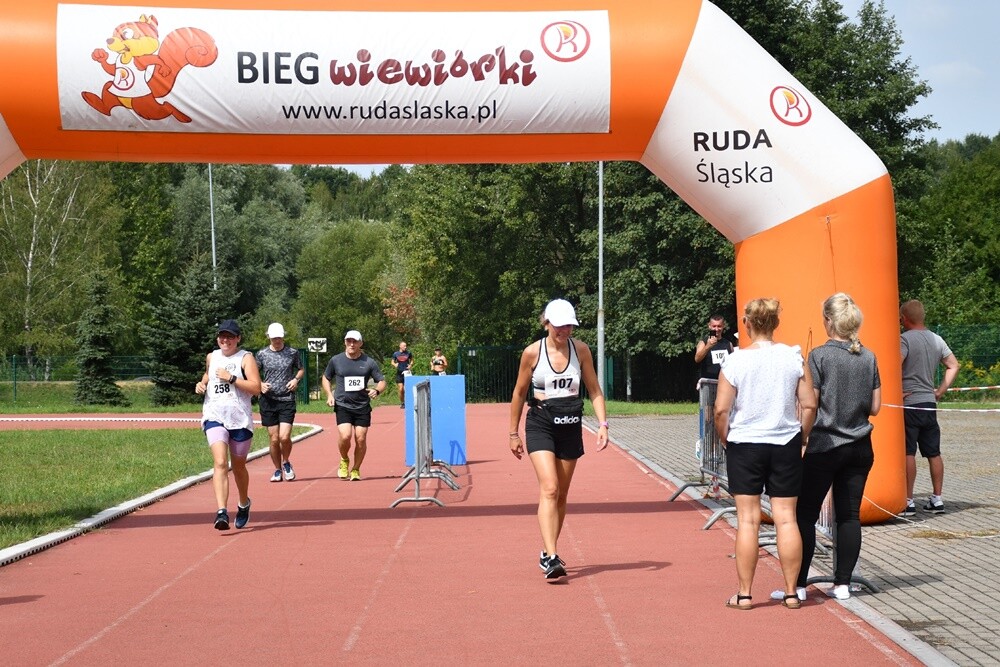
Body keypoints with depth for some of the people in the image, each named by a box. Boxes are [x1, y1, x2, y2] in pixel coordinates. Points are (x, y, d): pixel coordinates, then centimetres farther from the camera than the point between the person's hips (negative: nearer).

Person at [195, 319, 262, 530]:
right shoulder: (211, 357, 12)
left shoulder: (245, 358, -1)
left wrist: (231, 378, -17)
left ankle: (244, 504, 41)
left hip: (240, 418, -2)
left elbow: (256, 387, -12)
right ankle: (222, 512, -29)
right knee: (220, 462, -19)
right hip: (214, 415, 2)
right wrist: (202, 383, 14)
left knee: (238, 467, 13)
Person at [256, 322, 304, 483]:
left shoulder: (292, 353, 5)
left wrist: (296, 379, -2)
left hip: (287, 400, -1)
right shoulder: (262, 354, 4)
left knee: (284, 437, -12)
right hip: (268, 401, 1)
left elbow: (301, 369, 19)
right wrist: (260, 385, -7)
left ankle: (286, 462, 15)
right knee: (274, 439, 2)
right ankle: (277, 470, 17)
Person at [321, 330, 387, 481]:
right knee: (345, 436, -19)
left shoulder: (369, 362, 1)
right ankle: (344, 460, 11)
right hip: (342, 405, -1)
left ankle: (355, 470, 19)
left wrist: (376, 390, -17)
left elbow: (382, 381, 5)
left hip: (363, 407, 1)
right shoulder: (336, 361, 3)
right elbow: (326, 378, 17)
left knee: (361, 439, -1)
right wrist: (329, 394, 1)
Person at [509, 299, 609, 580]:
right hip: (540, 426, -3)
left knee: (561, 495, 10)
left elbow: (594, 390, 7)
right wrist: (514, 433, 7)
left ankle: (547, 553, 26)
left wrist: (603, 424, -5)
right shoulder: (532, 352, -5)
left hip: (570, 427, 3)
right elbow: (519, 394, 5)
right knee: (549, 489, -18)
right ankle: (551, 558, -24)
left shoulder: (581, 350, 1)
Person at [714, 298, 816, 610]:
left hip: (744, 445, -2)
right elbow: (809, 405, -2)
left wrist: (724, 439, 6)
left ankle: (744, 594, 7)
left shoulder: (735, 361, -9)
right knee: (786, 518, 6)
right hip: (786, 444, 2)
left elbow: (721, 410, -10)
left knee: (747, 520, 3)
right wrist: (801, 438, 12)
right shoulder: (793, 357, -3)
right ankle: (791, 593, 10)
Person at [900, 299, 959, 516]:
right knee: (934, 453, 11)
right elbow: (954, 365, 15)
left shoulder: (905, 339, -11)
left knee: (907, 453, -4)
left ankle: (908, 502, -3)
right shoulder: (937, 339, 11)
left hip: (909, 404, -7)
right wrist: (940, 391, 14)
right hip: (930, 404, 7)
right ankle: (937, 499, 15)